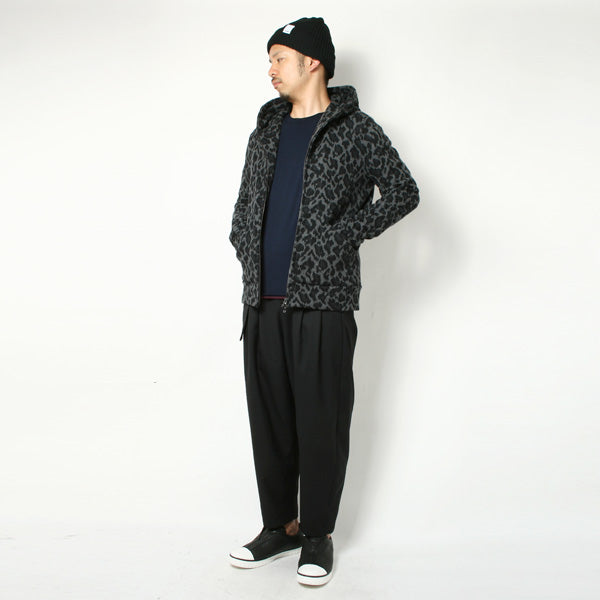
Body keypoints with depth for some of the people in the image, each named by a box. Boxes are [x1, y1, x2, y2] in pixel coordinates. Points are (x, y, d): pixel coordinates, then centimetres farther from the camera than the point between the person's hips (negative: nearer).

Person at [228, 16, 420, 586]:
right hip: (262, 301, 6)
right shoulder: (266, 130, 18)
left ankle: (317, 535, 15)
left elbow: (403, 191, -5)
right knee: (268, 420, 10)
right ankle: (278, 526, 25)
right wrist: (247, 251, 9)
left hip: (322, 302, -5)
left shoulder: (354, 129, 1)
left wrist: (343, 235, -10)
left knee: (321, 424, 0)